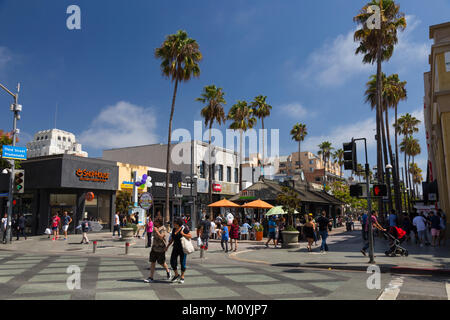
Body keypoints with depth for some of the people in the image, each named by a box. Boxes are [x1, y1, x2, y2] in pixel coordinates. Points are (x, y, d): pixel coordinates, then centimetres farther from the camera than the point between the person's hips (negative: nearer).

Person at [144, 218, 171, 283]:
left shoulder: (163, 229, -15)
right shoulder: (155, 228, 9)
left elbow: (161, 237, -27)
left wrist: (156, 231, -22)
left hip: (161, 249, -7)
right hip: (154, 248, 7)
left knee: (161, 263, 5)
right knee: (152, 262, 1)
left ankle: (168, 271, 33)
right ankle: (150, 278, 2)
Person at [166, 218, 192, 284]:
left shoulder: (184, 229, -12)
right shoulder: (174, 229, 6)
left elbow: (190, 236, -11)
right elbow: (172, 239, 15)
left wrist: (183, 234, -23)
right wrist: (168, 246, 10)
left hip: (183, 248, -6)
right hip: (176, 247, 6)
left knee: (182, 262, 1)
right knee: (172, 261, 0)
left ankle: (182, 277, 16)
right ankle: (176, 275, 19)